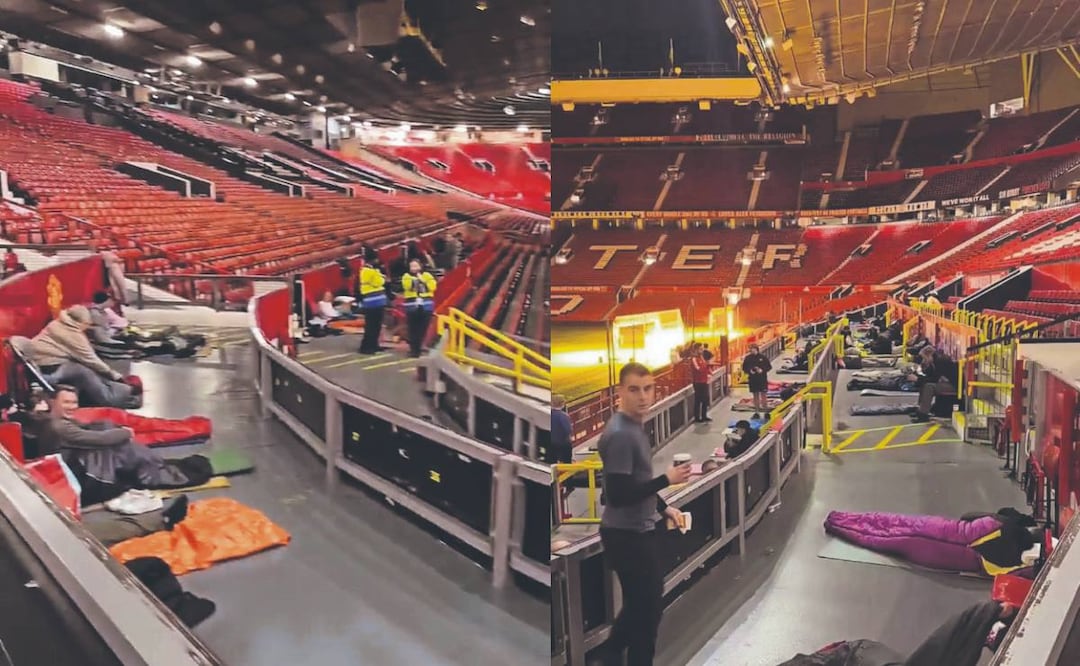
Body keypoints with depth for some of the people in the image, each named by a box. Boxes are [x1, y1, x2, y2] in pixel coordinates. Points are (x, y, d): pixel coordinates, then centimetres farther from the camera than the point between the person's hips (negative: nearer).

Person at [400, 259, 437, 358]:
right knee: (413, 329, -4)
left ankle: (418, 347, 16)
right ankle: (413, 349, 1)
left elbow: (432, 287, -8)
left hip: (426, 306, 1)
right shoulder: (407, 276, 6)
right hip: (412, 307, -1)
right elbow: (407, 286, -15)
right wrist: (413, 278, -22)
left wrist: (423, 281, -14)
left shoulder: (427, 275, 7)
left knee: (423, 329, 4)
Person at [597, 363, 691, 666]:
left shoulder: (635, 427, 8)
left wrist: (664, 508, 16)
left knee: (638, 605, 21)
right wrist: (667, 479, -22)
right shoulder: (619, 434, -23)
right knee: (646, 609, 2)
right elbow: (618, 494, -27)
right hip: (627, 536, -10)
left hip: (637, 531, 10)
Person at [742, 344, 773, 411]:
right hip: (752, 379, 1)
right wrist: (749, 371, -12)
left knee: (763, 394, 1)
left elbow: (769, 366, 1)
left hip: (762, 378, -1)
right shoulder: (748, 358, 1)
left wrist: (762, 370, -15)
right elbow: (744, 368, 8)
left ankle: (765, 407, 9)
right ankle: (757, 408, 16)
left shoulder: (762, 357, -3)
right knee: (755, 394, 8)